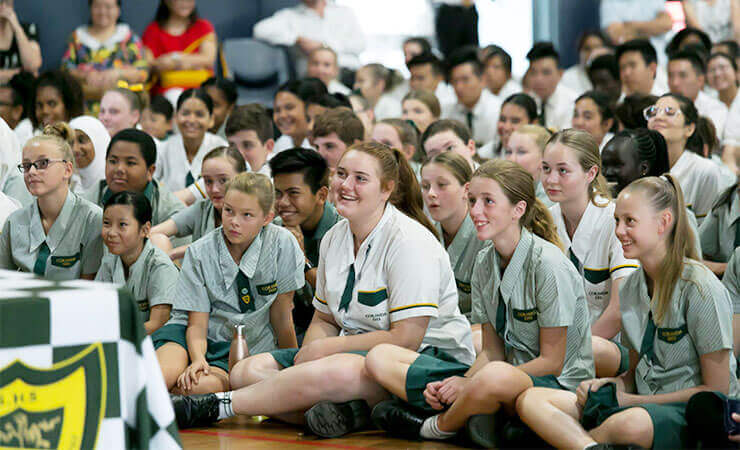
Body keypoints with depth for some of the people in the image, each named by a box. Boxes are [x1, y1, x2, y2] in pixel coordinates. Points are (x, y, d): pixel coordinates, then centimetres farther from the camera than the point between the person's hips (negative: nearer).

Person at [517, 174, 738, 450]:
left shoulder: (701, 289, -11)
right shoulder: (631, 287, 11)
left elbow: (716, 390, -9)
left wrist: (631, 399, -10)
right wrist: (610, 385, -4)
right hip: (644, 404, 7)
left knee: (629, 425, -43)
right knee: (529, 401, -14)